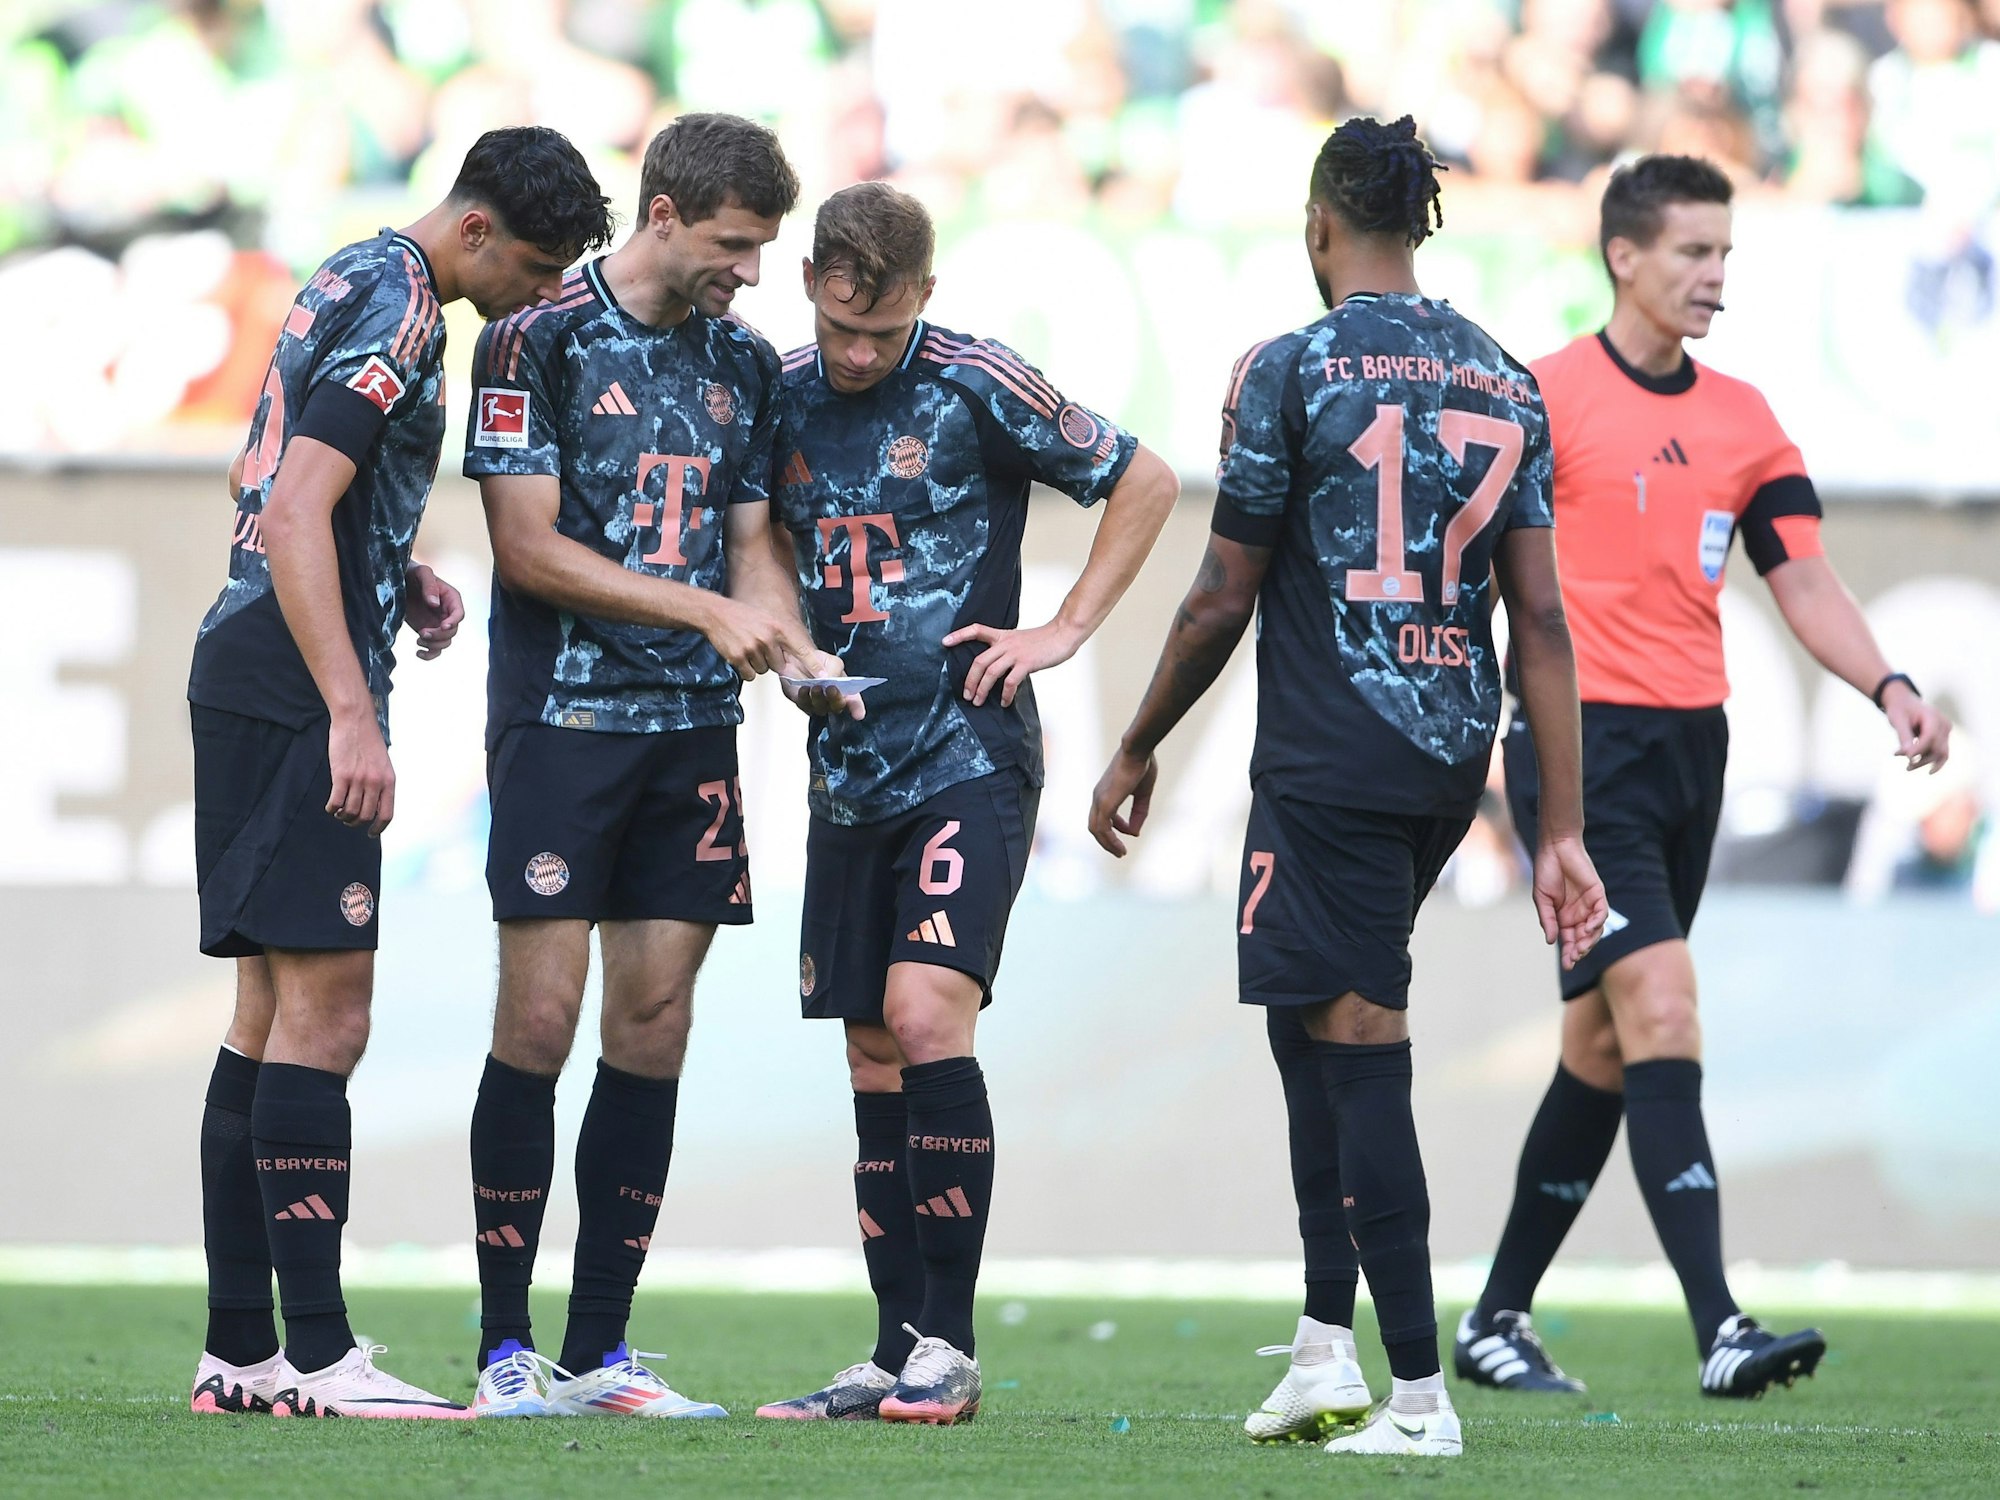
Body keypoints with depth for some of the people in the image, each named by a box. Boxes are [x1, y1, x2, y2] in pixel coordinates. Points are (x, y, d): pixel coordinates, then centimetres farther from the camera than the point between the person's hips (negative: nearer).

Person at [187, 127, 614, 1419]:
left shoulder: (364, 284, 17)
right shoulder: (396, 316, -14)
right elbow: (295, 511, -22)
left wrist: (401, 578, 13)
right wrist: (353, 717, -25)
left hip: (253, 683, 10)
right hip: (296, 692, -10)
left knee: (275, 1010, 10)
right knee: (323, 1010, -11)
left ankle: (237, 1350, 11)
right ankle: (316, 1353, -13)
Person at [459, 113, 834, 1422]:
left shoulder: (744, 364, 12)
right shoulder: (542, 340, -6)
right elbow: (528, 546, -11)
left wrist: (798, 651, -3)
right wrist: (708, 610, -15)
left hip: (694, 728, 6)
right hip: (562, 715, -6)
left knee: (654, 1026, 3)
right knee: (541, 1019, -8)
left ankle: (599, 1350, 7)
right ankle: (505, 1349, -2)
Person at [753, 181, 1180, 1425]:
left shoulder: (978, 389, -7)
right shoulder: (786, 398, 7)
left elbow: (1146, 482, 1)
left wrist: (1064, 631, -4)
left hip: (970, 756, -6)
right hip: (849, 766, 6)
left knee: (927, 1014, -18)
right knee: (874, 1055, 6)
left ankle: (950, 1345, -14)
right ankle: (897, 1352, 10)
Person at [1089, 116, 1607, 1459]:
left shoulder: (1293, 370, -8)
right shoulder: (1507, 381, 8)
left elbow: (1224, 601, -5)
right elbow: (1540, 615, 4)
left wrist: (1138, 753, 9)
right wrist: (1562, 831, 4)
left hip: (1330, 765, -6)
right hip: (1454, 761, 6)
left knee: (1359, 1048, -4)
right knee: (1312, 1012, 21)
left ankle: (1419, 1393, -6)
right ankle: (1326, 1349, 17)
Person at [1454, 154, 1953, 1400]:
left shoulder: (1743, 418, 12)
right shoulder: (1545, 398, -6)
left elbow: (1803, 578, 8)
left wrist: (1889, 687, -7)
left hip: (1692, 745, 7)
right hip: (1583, 745, -7)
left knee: (1606, 1045, 11)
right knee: (1661, 1010, -17)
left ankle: (1500, 1319, 22)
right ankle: (1722, 1332, -24)